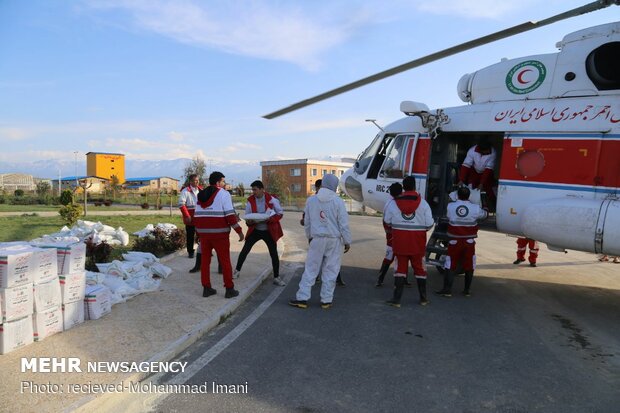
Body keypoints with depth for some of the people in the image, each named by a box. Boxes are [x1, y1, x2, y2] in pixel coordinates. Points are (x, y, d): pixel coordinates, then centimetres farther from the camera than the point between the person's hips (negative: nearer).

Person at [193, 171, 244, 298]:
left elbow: (196, 216, 14)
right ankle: (229, 289, 8)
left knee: (205, 260, 12)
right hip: (219, 233, -6)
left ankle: (206, 288, 17)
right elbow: (230, 215, -14)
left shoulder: (201, 195, 13)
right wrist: (239, 231, -9)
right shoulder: (223, 194, -6)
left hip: (203, 232, 6)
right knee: (225, 261, 3)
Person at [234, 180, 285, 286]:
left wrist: (270, 219, -24)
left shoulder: (271, 199, -13)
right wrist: (249, 222, -21)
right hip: (255, 230, 2)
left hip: (269, 231, -1)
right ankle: (237, 271, 17)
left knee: (274, 254, 2)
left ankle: (276, 278, 15)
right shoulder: (250, 200, -6)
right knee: (245, 250, -3)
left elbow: (280, 213, -7)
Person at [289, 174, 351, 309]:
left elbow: (307, 222, 11)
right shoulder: (338, 201, -9)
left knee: (310, 269, 9)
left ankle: (302, 298, 9)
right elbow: (343, 224, -7)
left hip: (317, 239, 2)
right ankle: (326, 300, 13)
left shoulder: (311, 200, 2)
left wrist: (309, 236, 25)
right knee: (330, 271, 7)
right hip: (334, 240, -2)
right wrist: (347, 241, 4)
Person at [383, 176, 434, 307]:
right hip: (417, 243, 0)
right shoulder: (423, 203, -8)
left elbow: (387, 222, 2)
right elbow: (429, 224, -6)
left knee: (400, 268, 7)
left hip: (400, 242, 0)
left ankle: (396, 298, 6)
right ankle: (423, 298, 25)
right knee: (419, 268, 14)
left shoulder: (394, 203, -6)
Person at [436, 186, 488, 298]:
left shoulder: (450, 206, -9)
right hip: (469, 242, 1)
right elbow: (484, 215, 13)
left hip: (454, 241, -1)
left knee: (450, 266, 5)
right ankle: (467, 290, 20)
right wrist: (485, 209, 37)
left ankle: (447, 289, 3)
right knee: (469, 267, 12)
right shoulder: (475, 208, -6)